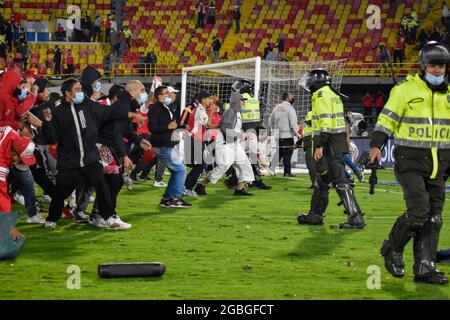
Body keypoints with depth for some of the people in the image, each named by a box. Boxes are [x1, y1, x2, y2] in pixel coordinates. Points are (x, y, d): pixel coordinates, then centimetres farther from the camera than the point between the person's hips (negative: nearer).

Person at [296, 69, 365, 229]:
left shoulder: (321, 96, -12)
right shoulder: (333, 95, 18)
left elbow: (325, 124, -21)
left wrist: (319, 146, -22)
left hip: (329, 144, -10)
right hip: (338, 142, 10)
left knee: (339, 181, -12)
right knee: (321, 180, 19)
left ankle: (355, 218, -17)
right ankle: (315, 214, 29)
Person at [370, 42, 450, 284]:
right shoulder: (405, 90, -4)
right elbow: (387, 119, -5)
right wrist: (376, 145, -16)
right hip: (410, 162, -6)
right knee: (419, 210, -16)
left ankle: (424, 268, 7)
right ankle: (392, 249, 7)